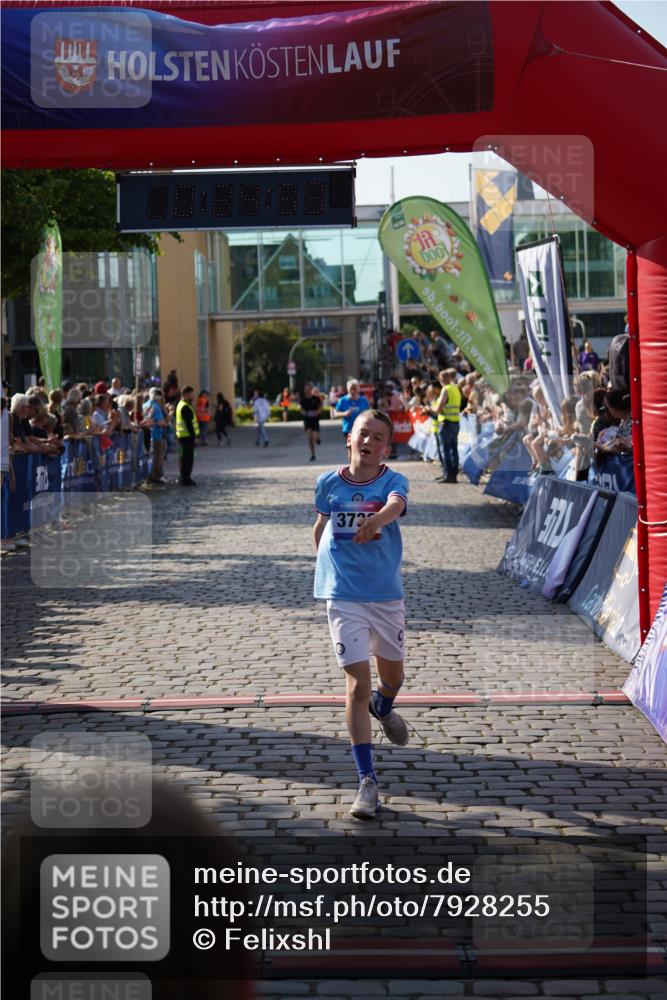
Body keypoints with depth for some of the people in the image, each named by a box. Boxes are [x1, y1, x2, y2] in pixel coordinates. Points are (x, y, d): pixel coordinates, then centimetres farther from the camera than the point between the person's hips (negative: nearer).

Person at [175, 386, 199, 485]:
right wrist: (194, 436, -19)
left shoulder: (181, 405, 16)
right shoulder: (185, 407, -18)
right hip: (187, 436, -11)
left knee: (183, 458, 16)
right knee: (188, 458, -7)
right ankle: (186, 479, -5)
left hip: (182, 435, 11)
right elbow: (189, 423, -22)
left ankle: (184, 478, 23)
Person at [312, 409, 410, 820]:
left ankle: (383, 709, 58)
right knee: (358, 684, -9)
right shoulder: (329, 484, -2)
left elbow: (396, 505, -33)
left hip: (387, 594, 1)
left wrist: (376, 519, -54)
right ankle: (368, 782, -5)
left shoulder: (393, 481, -9)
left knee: (392, 674, 20)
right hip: (344, 597, -1)